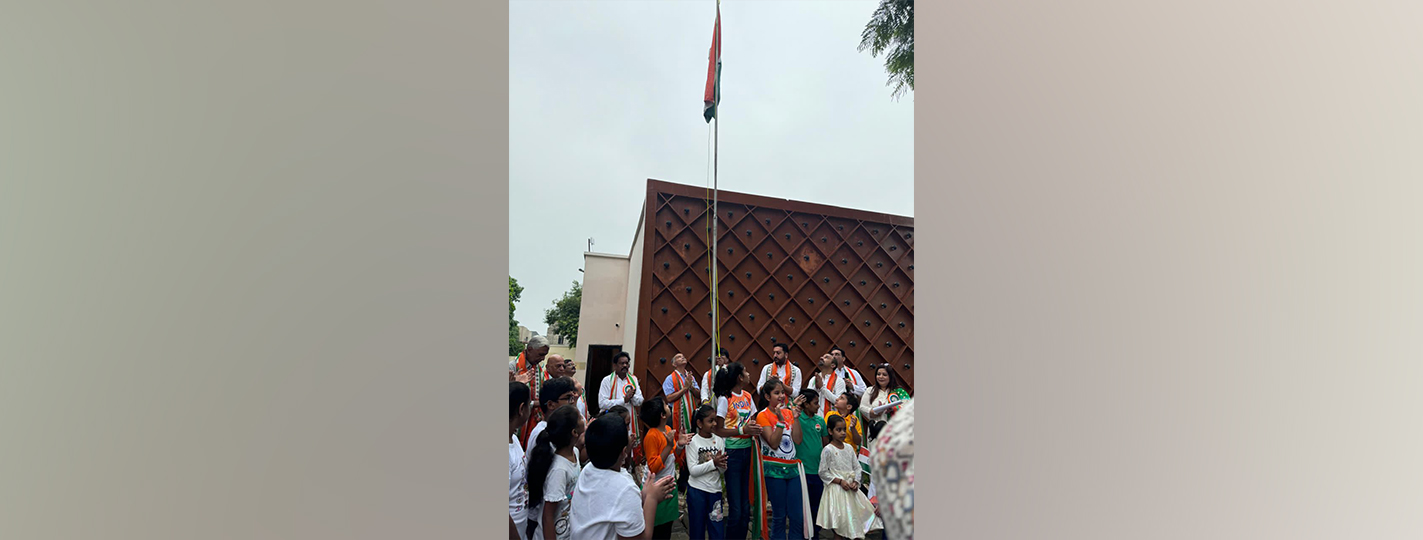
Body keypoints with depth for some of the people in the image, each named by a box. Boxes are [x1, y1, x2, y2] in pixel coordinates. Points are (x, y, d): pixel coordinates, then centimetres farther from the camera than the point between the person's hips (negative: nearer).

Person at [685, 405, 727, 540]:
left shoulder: (719, 441, 3)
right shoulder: (693, 442, -8)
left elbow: (723, 470, 2)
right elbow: (693, 470, -15)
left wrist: (721, 464, -20)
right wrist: (713, 463, -22)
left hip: (715, 490, 3)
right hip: (697, 491, -3)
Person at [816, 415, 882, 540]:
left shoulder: (849, 448, 8)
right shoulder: (828, 450, -10)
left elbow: (857, 467, 12)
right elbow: (823, 472, -9)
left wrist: (856, 482, -5)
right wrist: (840, 481, -15)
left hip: (851, 489, 6)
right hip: (836, 489, -6)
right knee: (839, 526, -4)